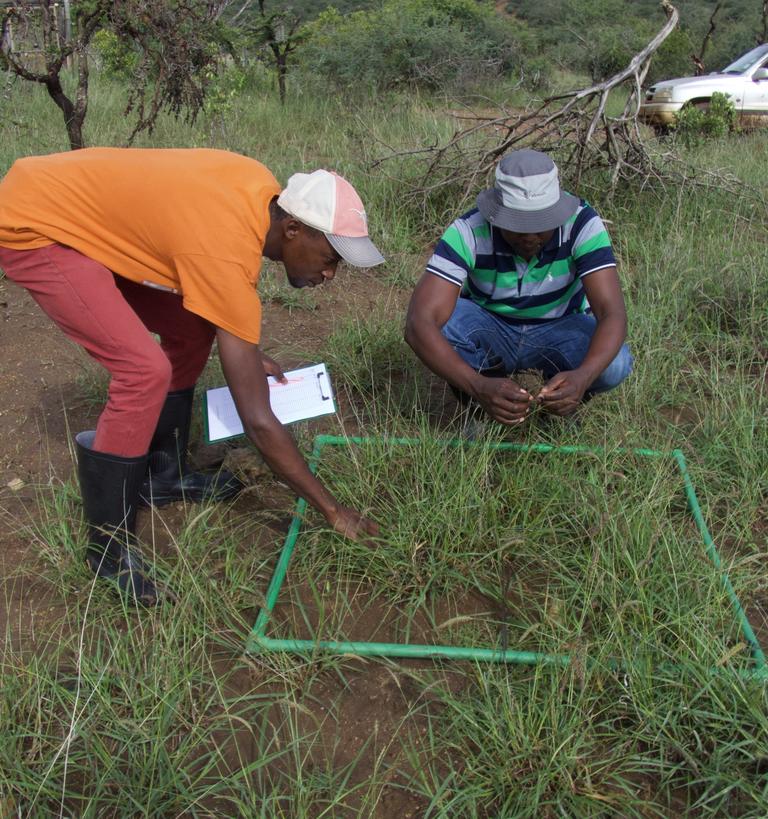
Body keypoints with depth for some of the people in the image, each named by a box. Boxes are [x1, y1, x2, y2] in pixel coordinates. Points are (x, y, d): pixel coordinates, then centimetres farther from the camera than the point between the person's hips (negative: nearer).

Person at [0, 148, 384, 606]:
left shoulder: (264, 189, -8)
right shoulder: (227, 256, -32)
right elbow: (258, 420, -28)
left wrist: (250, 352, 11)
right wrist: (335, 511, -19)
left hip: (81, 210, 9)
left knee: (192, 329, 8)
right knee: (145, 370, -21)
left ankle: (162, 475, 24)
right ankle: (109, 548, -4)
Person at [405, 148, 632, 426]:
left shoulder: (582, 223, -25)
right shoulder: (469, 232, -28)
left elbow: (612, 313, -31)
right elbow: (418, 323, -38)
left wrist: (582, 377, -53)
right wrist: (477, 386, -54)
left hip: (559, 331, 1)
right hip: (488, 330, 0)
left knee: (615, 364, -32)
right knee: (439, 316, -33)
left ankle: (562, 400, 3)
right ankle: (480, 405, -6)